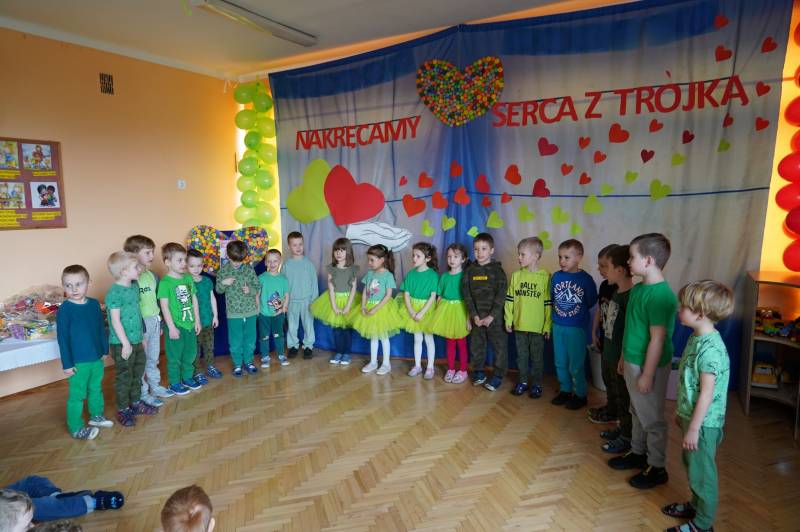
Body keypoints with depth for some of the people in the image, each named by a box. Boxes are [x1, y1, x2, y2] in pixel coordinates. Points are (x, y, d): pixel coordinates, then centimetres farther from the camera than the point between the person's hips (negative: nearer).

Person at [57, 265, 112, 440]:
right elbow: (62, 338, -13)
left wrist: (105, 350, 12)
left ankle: (96, 416, 40)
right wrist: (67, 364, -12)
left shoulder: (94, 304, -1)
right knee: (77, 395, 6)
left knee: (96, 389, 21)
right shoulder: (65, 309, -15)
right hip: (78, 362, -5)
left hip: (96, 358, 5)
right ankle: (76, 428, 20)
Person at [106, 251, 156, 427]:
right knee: (124, 376, 6)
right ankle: (123, 410, 21)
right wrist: (125, 342, -18)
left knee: (137, 373, 19)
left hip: (137, 340, 8)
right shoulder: (114, 292, -19)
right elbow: (115, 320, -19)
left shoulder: (134, 286, 6)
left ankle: (136, 402, 35)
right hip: (122, 343, -8)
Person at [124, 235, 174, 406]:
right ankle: (143, 394, 17)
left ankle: (155, 386, 33)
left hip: (155, 321, 7)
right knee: (141, 361, 5)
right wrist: (138, 331, -17)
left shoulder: (153, 276, 7)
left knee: (154, 358, 19)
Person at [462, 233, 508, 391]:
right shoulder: (470, 270, 4)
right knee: (476, 345, 11)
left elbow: (501, 295, -10)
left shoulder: (497, 270, -5)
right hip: (476, 316, 3)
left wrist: (492, 316, -16)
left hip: (495, 316, -3)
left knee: (499, 346, 1)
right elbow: (466, 294, 0)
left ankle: (498, 376, 15)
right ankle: (478, 372, 27)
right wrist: (474, 315, -8)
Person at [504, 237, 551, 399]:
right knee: (521, 355, 14)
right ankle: (523, 381, 29)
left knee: (537, 357, 9)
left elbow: (548, 304, -6)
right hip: (519, 324, 3)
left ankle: (536, 384, 24)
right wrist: (508, 320, 2)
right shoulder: (516, 275, 1)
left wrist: (548, 325, -6)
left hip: (537, 326, -3)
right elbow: (509, 299, 4)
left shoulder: (545, 276, -8)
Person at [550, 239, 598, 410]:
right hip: (558, 326, 4)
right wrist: (560, 311, 5)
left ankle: (580, 395, 23)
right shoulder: (556, 276, -2)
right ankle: (565, 390, 33)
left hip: (577, 328, -4)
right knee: (560, 363, 16)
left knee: (576, 365, 5)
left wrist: (577, 311, 2)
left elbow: (592, 301, -4)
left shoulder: (586, 279, -13)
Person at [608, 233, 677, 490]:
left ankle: (657, 468, 25)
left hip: (648, 366, -9)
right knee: (637, 413, 23)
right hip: (633, 362, 9)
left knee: (651, 419, 8)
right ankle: (638, 453, 40)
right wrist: (624, 358, 18)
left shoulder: (660, 296, -25)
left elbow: (657, 339, -23)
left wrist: (647, 375, -19)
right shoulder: (638, 288, 4)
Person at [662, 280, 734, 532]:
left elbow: (707, 393, -24)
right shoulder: (697, 337, 2)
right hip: (691, 416, 9)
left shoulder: (710, 349, -27)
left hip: (703, 423, -9)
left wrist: (694, 428, -18)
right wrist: (682, 412, 19)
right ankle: (697, 505, 43)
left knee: (702, 472, 9)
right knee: (691, 465, 24)